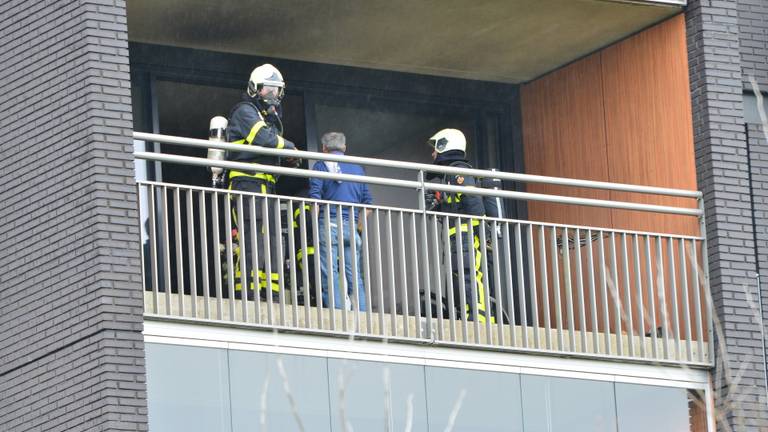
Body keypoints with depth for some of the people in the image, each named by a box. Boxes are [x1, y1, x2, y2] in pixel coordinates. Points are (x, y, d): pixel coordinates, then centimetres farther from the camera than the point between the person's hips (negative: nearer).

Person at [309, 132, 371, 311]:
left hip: (329, 224, -4)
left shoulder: (321, 165, 5)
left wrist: (316, 224, 2)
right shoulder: (357, 168, 19)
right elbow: (367, 202, 15)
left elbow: (314, 198, -5)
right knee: (354, 276, 4)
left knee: (330, 273, -7)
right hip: (351, 226, 4)